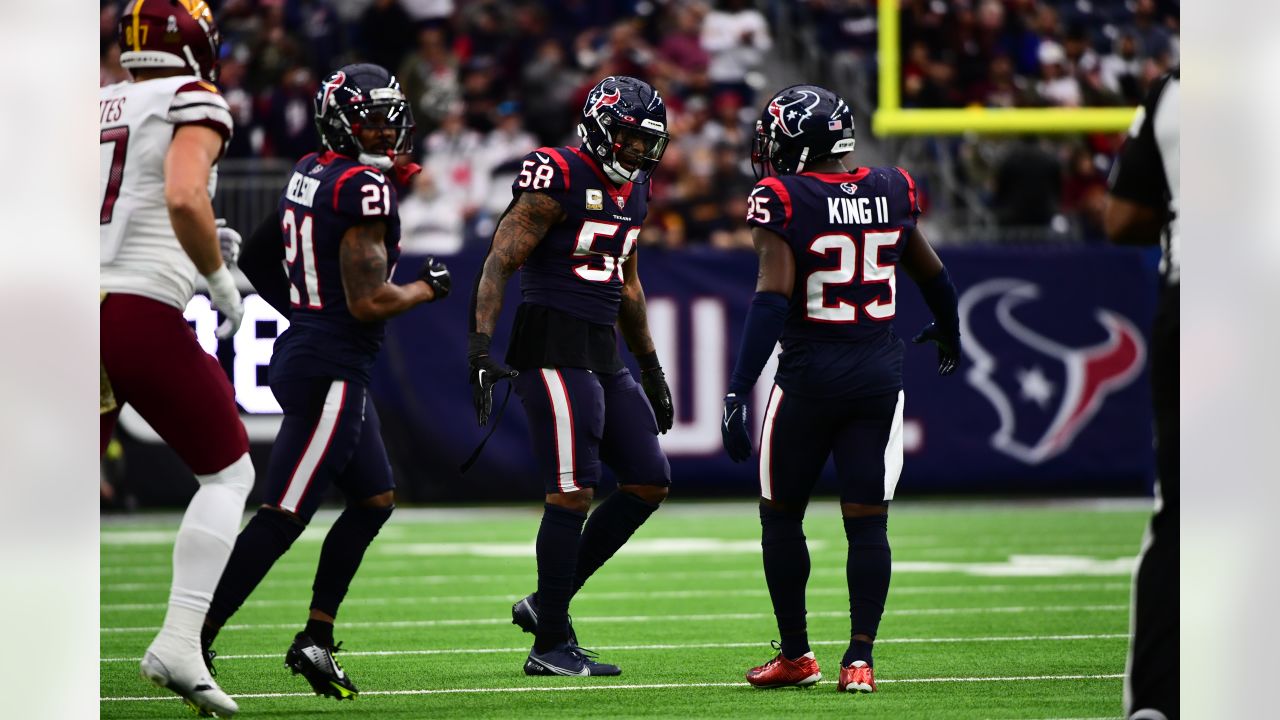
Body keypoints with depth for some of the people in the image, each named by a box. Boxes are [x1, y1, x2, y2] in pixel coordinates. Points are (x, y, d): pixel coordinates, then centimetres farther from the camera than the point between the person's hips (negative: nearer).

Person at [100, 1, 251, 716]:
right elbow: (184, 197, -19)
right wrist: (219, 276, -4)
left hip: (75, 302, 6)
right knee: (229, 471, 11)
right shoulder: (194, 102, -1)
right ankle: (179, 642, -4)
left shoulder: (92, 109, 17)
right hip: (143, 315, -6)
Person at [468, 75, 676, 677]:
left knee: (649, 483, 6)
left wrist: (650, 367, 29)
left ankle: (548, 603, 13)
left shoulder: (634, 190, 15)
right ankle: (551, 645, -2)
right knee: (573, 494, -10)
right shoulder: (558, 180, -11)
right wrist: (481, 345, -25)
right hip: (554, 349, -9)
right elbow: (499, 263, -15)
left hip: (603, 352, 9)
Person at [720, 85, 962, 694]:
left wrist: (738, 390, -20)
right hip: (880, 372, 4)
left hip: (810, 374, -4)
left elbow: (772, 295, -20)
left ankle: (795, 655, 17)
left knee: (781, 515, 12)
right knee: (867, 521, 5)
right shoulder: (892, 192, 4)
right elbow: (930, 273, 20)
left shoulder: (782, 200, -12)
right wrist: (948, 332, 41)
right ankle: (860, 657, -1)